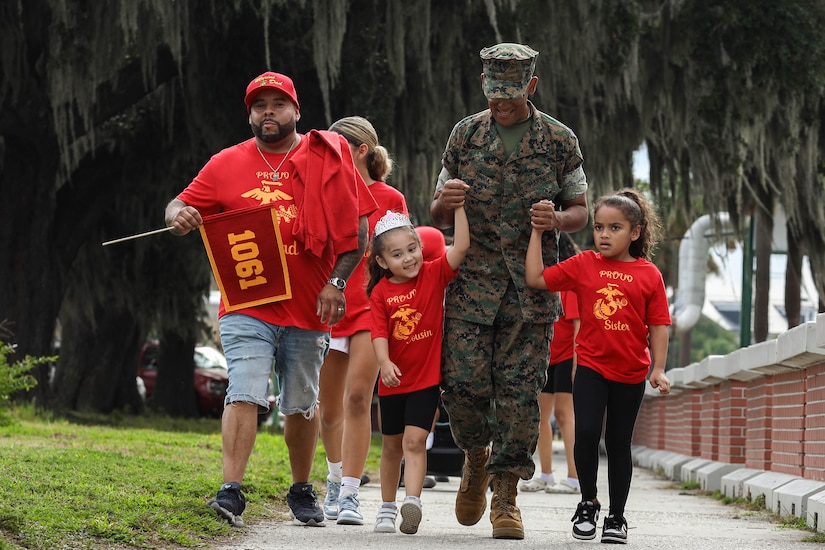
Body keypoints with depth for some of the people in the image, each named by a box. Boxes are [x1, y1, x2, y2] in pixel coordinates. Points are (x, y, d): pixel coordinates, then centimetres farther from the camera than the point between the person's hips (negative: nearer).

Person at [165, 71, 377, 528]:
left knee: (302, 404, 12)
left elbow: (356, 227, 4)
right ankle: (231, 492, -19)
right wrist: (178, 216, -15)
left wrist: (336, 282, -7)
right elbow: (181, 207, 10)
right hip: (247, 306, -1)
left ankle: (302, 491, 28)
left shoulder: (328, 160, 4)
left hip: (308, 309, 1)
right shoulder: (226, 164, 7)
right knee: (244, 395, -15)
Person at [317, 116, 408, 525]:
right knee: (329, 407, 9)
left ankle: (349, 494, -14)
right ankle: (335, 479, 32)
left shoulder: (390, 200, 1)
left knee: (357, 396, -16)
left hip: (372, 308, -3)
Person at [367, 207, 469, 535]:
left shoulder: (434, 275, -6)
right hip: (394, 381, 2)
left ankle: (412, 502, -25)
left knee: (414, 440, -16)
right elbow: (379, 331, -13)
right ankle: (387, 507, 27)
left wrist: (457, 207, -22)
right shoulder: (380, 292, -6)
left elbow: (461, 247, -17)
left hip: (426, 378, -2)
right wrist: (384, 362, -30)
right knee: (392, 445, 15)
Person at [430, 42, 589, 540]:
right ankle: (477, 456, 22)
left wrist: (554, 221, -13)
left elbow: (580, 211, 10)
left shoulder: (559, 141, 4)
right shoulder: (466, 135, 8)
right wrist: (447, 203, -11)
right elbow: (439, 218, 14)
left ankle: (506, 496, 3)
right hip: (473, 280, 1)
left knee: (520, 391, -5)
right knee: (463, 383, -8)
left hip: (531, 287, -1)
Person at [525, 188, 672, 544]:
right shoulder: (583, 265, 1)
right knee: (586, 432, -15)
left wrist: (659, 369, -8)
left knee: (618, 442, 8)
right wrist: (537, 234, 1)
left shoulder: (649, 275, -2)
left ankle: (616, 518, 19)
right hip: (591, 366, 0)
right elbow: (535, 278, 1)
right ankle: (588, 504, 5)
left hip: (630, 372, 0)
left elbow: (658, 325, -1)